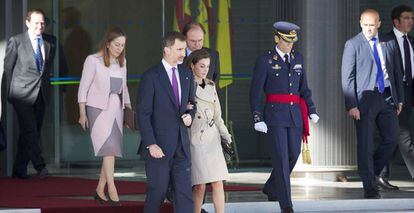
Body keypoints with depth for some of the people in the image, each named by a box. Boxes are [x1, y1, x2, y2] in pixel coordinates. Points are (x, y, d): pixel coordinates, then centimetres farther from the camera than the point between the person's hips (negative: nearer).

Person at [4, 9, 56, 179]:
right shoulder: (16, 41, -5)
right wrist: (10, 93, 6)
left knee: (32, 132, 6)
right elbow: (8, 67, 3)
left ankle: (19, 170, 13)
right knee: (29, 130, -14)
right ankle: (40, 166, -15)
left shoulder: (51, 41, 7)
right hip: (23, 93, -5)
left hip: (42, 94, 5)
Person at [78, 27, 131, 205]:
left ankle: (100, 190, 12)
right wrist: (82, 114, -8)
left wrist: (129, 110, 15)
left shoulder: (122, 62, 11)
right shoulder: (93, 60, -7)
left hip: (116, 109, 6)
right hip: (98, 108, -6)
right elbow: (83, 88, -5)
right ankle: (112, 190, -15)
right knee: (108, 148, -14)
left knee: (111, 150, 3)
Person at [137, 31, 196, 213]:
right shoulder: (151, 76, -8)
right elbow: (143, 114, -10)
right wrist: (150, 144, -16)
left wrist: (190, 115, -1)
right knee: (157, 192, 3)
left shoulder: (186, 74, 10)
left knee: (184, 193, 2)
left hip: (181, 146, 5)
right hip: (159, 147, -5)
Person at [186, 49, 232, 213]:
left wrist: (225, 133, 7)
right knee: (200, 185, -8)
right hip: (194, 138, -5)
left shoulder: (211, 86, 14)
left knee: (218, 183, -5)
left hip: (212, 138, 5)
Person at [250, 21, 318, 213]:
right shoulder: (265, 61, -4)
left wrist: (311, 110, 7)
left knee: (293, 154, 9)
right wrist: (258, 118, -10)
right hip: (275, 115, -5)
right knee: (281, 158, -8)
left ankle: (272, 187, 34)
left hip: (295, 114, 5)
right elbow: (256, 92, -4)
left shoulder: (297, 58, 12)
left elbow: (303, 87, 17)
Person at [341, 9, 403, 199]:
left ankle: (371, 172, 23)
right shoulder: (353, 45, -2)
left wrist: (400, 98, 10)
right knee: (365, 143, -1)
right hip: (365, 98, -4)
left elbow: (397, 71, 15)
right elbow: (348, 77, -5)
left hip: (387, 97, 4)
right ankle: (370, 187, 6)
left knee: (392, 138, 2)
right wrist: (351, 105, -11)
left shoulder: (389, 42, 10)